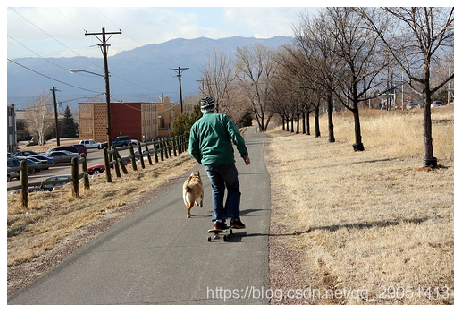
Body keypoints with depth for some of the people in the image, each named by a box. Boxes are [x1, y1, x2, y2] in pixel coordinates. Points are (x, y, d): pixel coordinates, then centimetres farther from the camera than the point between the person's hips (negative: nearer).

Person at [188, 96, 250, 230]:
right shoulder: (222, 118, 2)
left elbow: (192, 150, 8)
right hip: (226, 161, -3)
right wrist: (244, 154, -3)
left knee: (217, 190, 18)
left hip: (209, 163, 3)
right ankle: (233, 218, 3)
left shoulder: (196, 125, 10)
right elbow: (236, 136, -9)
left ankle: (218, 220, 9)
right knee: (233, 189, 14)